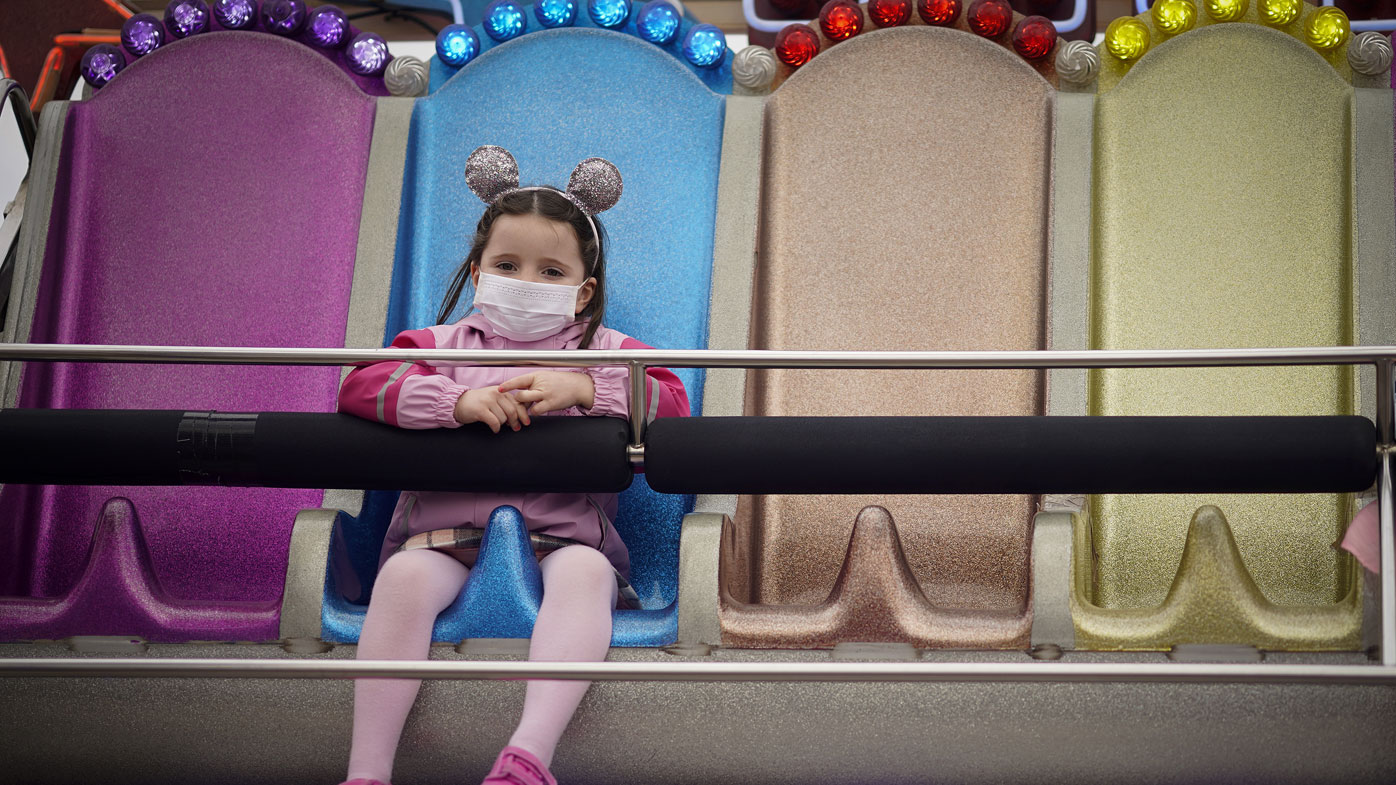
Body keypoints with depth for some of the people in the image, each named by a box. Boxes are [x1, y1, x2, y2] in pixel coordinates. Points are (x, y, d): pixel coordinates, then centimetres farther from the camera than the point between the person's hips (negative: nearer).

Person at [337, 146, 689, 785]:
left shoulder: (605, 351, 21)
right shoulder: (445, 344, 20)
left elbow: (671, 401, 5)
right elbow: (360, 386, 4)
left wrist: (581, 387, -10)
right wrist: (460, 400, -12)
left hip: (562, 534, 0)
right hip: (444, 530, 0)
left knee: (586, 571, -35)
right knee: (405, 575, -32)